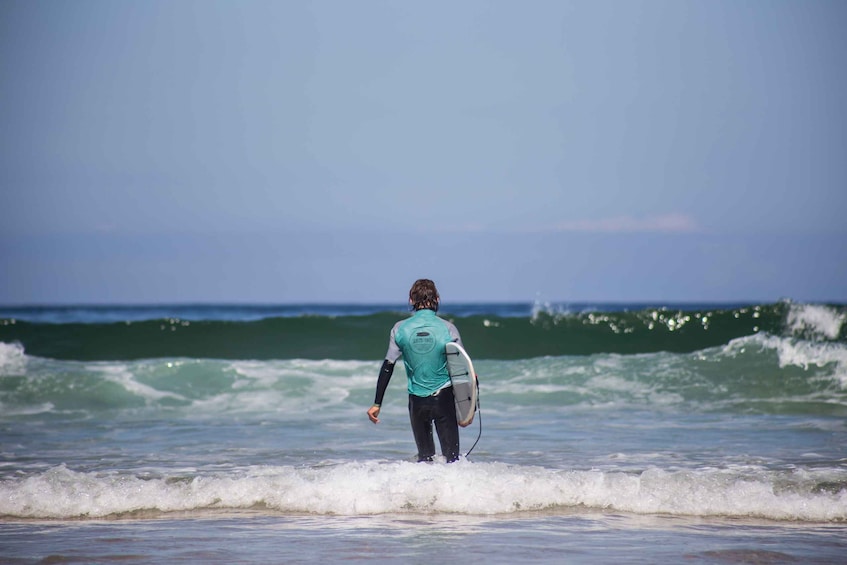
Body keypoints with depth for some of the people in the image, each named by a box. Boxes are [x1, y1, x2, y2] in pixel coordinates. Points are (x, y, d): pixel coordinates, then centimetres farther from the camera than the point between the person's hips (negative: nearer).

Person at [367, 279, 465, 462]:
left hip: (417, 400, 2)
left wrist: (377, 404, 4)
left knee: (424, 456, 14)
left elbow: (387, 366, -1)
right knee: (451, 456, 1)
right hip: (444, 398, -2)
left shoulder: (400, 329, -2)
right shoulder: (448, 329, -5)